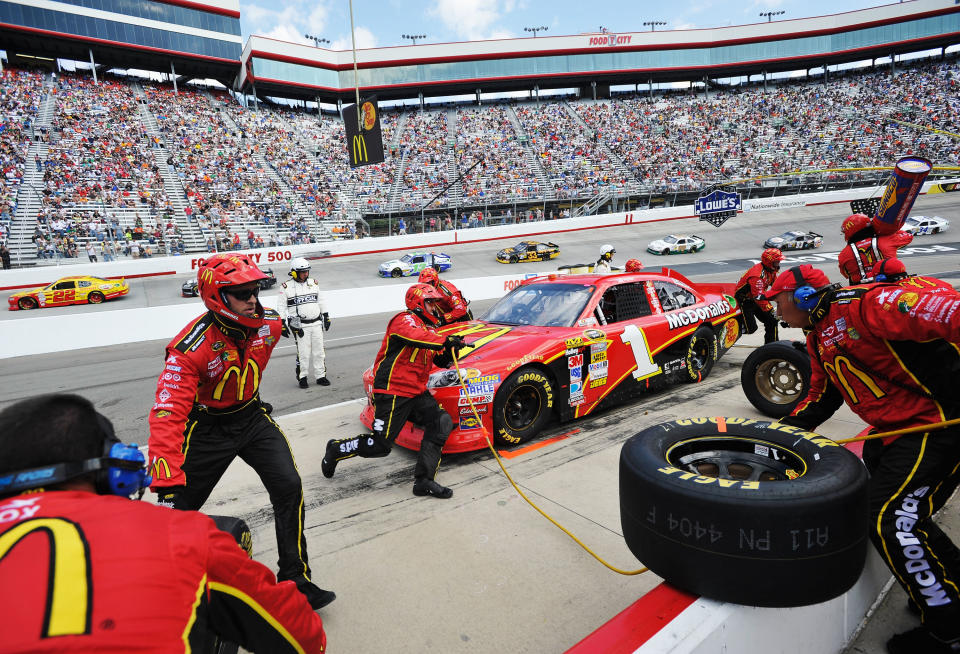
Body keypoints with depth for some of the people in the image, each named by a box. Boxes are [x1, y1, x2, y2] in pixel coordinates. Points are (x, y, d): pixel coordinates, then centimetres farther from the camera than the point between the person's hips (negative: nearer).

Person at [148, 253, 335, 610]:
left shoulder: (269, 325, -12)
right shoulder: (191, 348, -29)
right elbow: (167, 416, -34)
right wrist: (167, 483, -39)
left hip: (253, 418, 4)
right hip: (206, 428, -4)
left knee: (289, 488, -10)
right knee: (180, 508, 9)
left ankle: (295, 580, 5)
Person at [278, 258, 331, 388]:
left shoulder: (313, 283, 10)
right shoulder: (286, 287, -5)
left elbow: (321, 301, 19)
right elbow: (281, 307, -2)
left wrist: (326, 317, 18)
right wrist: (282, 324, -5)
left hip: (317, 323, 4)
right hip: (300, 326, -4)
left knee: (319, 351, 7)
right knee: (303, 353, -4)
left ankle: (321, 376, 17)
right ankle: (302, 377, 11)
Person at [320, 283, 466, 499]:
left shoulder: (428, 328, 19)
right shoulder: (405, 320, -9)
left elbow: (440, 360, 15)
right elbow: (414, 336, -34)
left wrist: (449, 354, -6)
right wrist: (445, 341, -40)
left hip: (416, 393, 9)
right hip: (392, 393, -9)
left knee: (441, 422, -9)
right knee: (380, 445, -4)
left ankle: (423, 480, -5)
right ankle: (336, 450, 23)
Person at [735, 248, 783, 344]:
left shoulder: (771, 270, -1)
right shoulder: (758, 274, -31)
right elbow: (759, 297, -35)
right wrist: (771, 310, -35)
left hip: (755, 299, 9)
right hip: (744, 301, -9)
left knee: (772, 321, 3)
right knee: (751, 328, -11)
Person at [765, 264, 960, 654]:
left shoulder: (863, 305, -21)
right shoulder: (819, 338, 11)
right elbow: (822, 395, 18)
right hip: (892, 427, 11)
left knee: (892, 520, -13)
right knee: (895, 510, 20)